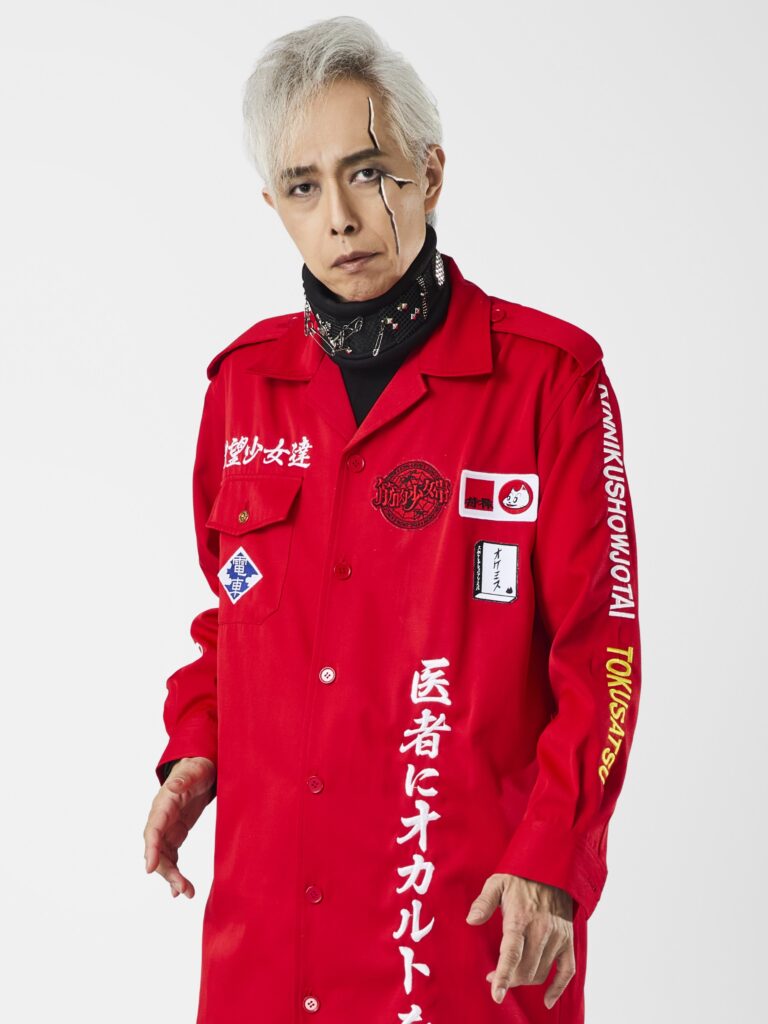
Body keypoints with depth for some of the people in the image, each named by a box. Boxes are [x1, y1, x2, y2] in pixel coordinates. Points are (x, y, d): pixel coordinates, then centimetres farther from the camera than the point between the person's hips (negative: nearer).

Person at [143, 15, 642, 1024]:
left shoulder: (549, 375, -8)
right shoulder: (245, 380, 6)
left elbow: (599, 647, -8)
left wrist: (550, 862, -15)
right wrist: (195, 747, 5)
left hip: (470, 908, -4)